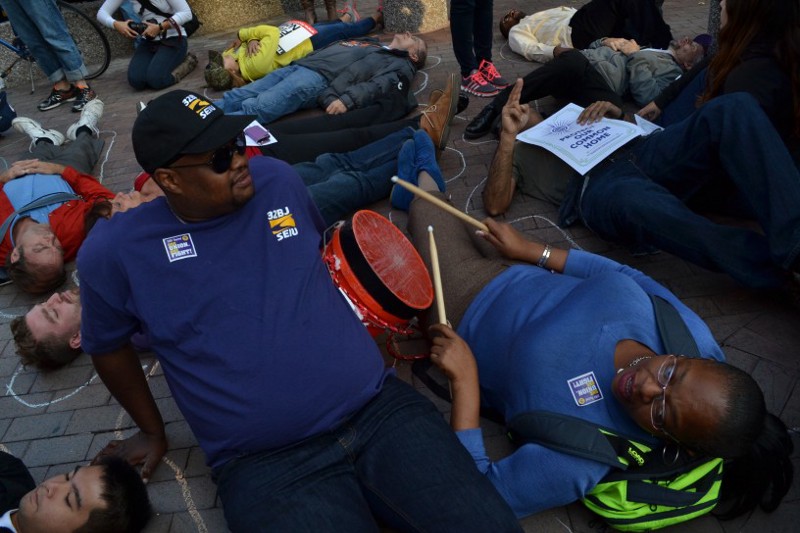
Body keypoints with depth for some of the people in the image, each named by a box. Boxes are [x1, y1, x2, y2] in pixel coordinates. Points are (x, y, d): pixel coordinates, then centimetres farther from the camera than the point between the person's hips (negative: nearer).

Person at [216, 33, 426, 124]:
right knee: (235, 97, -6)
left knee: (255, 109, -26)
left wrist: (347, 100, -26)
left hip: (320, 79, -8)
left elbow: (378, 85, -8)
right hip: (299, 66, 8)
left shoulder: (400, 65, 11)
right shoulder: (369, 43, 34)